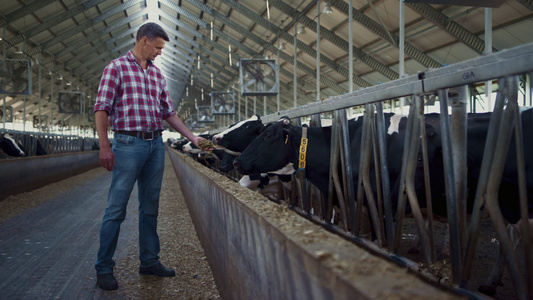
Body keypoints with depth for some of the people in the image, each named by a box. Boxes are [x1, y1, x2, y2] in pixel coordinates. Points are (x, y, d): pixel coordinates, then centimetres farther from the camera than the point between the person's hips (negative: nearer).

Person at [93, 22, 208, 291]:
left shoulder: (157, 74, 17)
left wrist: (192, 137, 12)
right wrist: (104, 146, -14)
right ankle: (104, 268, 8)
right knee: (116, 208, -2)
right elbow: (101, 109, -7)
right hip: (129, 143, -6)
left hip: (156, 143, 6)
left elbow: (168, 112, 18)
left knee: (150, 206, 11)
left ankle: (149, 261, 22)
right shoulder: (117, 68, -1)